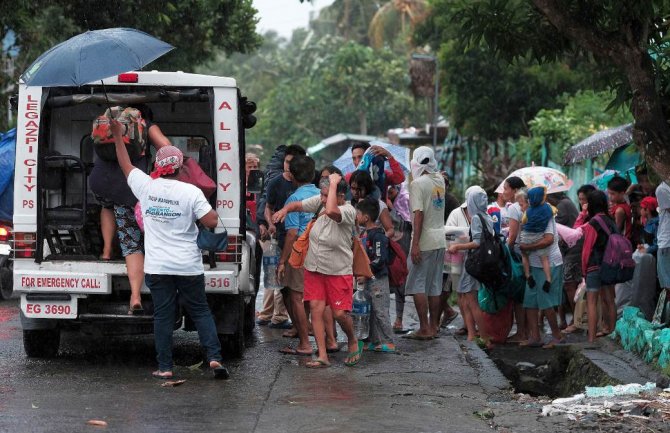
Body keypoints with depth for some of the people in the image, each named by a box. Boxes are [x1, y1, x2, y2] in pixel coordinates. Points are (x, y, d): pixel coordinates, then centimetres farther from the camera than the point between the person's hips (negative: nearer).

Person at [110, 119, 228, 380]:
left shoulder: (146, 186, -1)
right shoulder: (191, 192, -9)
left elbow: (125, 164, 15)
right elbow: (211, 222, -12)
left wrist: (117, 135, 26)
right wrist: (212, 211, 10)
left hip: (157, 267, 1)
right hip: (188, 266, -1)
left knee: (163, 316, 5)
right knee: (200, 312, 9)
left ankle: (164, 367, 4)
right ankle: (214, 357, -3)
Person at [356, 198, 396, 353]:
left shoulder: (378, 235, -16)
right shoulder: (364, 233, 13)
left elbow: (379, 260, -21)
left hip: (378, 278, -9)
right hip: (367, 278, 9)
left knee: (380, 311, -7)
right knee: (371, 311, 12)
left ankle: (388, 343, -3)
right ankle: (374, 341, 19)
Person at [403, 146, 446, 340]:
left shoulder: (418, 183, -12)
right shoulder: (440, 180, 8)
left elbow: (418, 215, -18)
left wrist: (415, 244, -19)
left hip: (424, 242, -7)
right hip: (440, 241, 7)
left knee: (417, 285, -3)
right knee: (434, 286, 12)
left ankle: (425, 329, -6)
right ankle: (434, 327, 15)